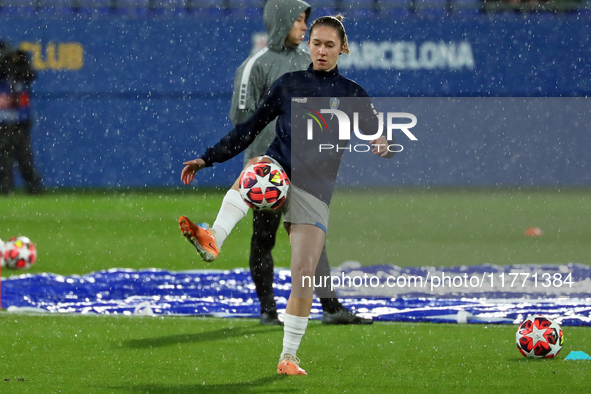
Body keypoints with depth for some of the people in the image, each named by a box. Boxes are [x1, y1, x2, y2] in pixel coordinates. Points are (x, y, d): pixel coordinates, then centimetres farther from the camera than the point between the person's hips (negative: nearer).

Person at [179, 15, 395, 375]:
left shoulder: (353, 95, 9)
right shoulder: (288, 84, 11)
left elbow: (378, 137, 3)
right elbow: (251, 128, 15)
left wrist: (382, 147, -22)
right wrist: (207, 159, 10)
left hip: (315, 191, 0)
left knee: (304, 275, -10)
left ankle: (289, 356, 5)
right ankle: (213, 240, -62)